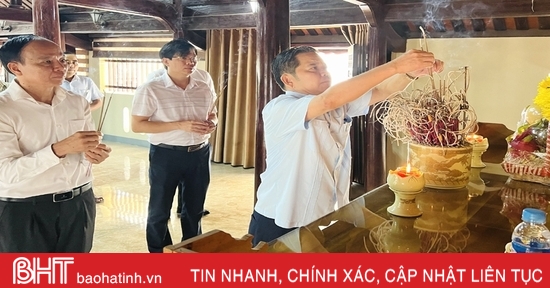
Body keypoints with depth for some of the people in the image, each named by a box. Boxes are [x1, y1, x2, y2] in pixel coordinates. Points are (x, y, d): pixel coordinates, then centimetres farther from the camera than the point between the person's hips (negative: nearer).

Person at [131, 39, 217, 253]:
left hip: (200, 154, 4)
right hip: (166, 155, -4)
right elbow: (137, 125, -13)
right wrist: (180, 125, -21)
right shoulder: (150, 89, -12)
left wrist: (213, 122, -10)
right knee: (159, 211, 9)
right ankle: (158, 253, 30)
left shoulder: (205, 82, 1)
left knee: (195, 208, 18)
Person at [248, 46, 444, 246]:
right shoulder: (277, 109, -19)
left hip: (325, 220, 7)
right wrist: (395, 66, -34)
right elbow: (329, 100, -33)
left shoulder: (339, 105, 5)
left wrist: (411, 72, -25)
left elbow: (381, 91, -3)